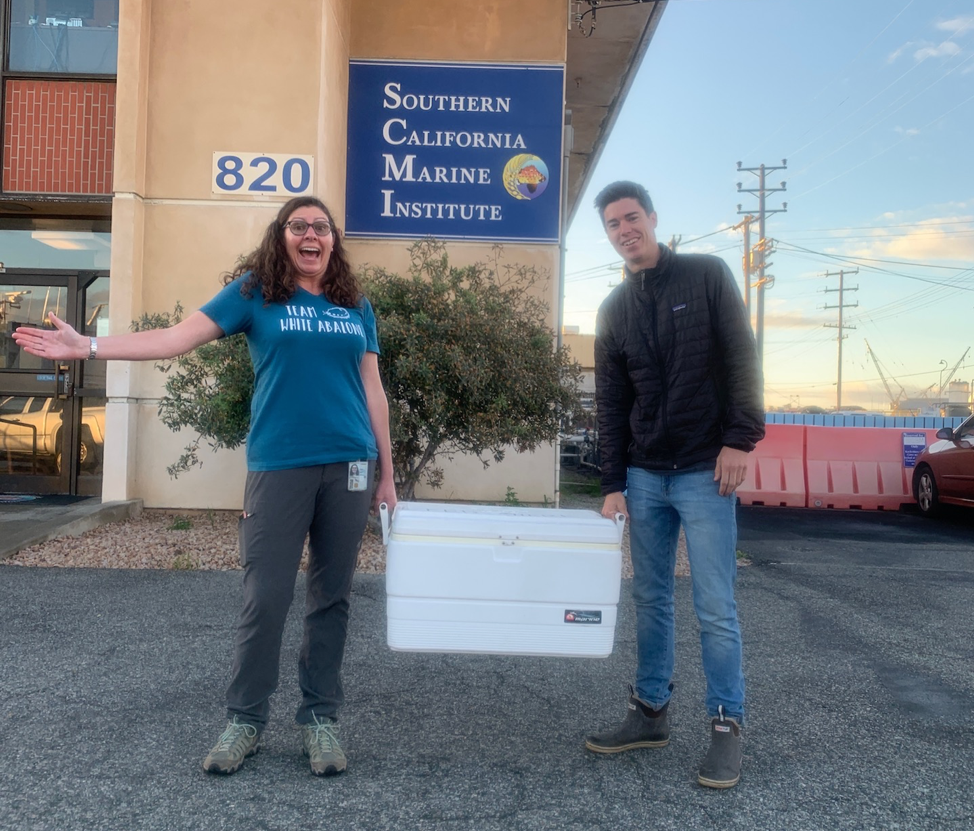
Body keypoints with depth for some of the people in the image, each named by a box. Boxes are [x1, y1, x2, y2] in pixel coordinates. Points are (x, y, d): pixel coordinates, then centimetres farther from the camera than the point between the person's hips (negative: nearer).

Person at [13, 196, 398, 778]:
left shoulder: (357, 306, 12)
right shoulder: (255, 292, 5)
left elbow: (373, 390, 12)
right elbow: (179, 337, -2)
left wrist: (387, 474, 10)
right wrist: (88, 346, -12)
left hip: (349, 466, 3)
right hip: (280, 466, -2)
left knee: (332, 597, 8)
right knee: (266, 597, -1)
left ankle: (321, 719, 21)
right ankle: (246, 720, 17)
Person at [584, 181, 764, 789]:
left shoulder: (707, 276, 0)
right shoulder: (614, 309, 11)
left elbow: (742, 359, -5)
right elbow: (611, 402, 9)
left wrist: (740, 438, -14)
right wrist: (613, 482, 4)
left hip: (705, 471, -4)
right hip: (644, 476, 5)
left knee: (716, 608, -2)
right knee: (651, 599, 11)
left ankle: (727, 726, 11)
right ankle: (651, 711, 23)